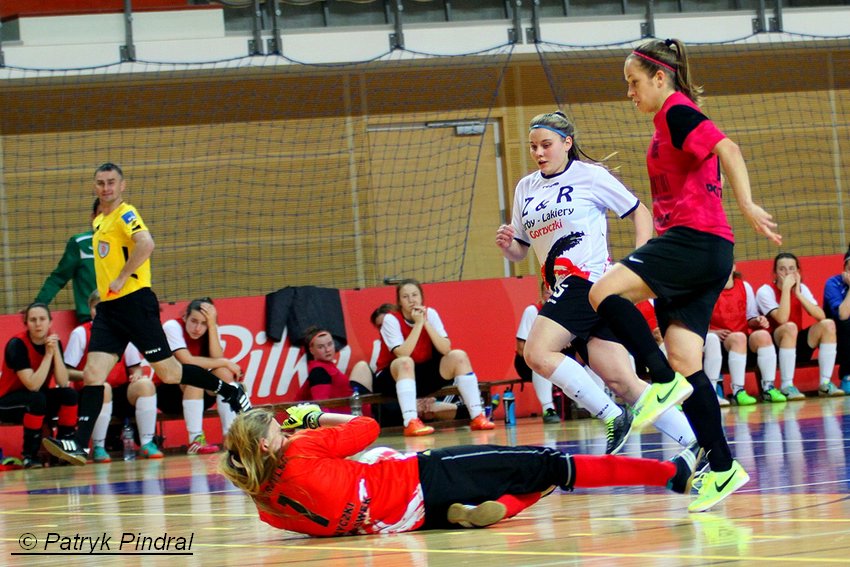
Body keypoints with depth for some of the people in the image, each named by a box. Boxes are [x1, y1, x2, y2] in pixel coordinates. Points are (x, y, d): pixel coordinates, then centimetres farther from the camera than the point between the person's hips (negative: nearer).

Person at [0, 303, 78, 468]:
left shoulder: (54, 342, -7)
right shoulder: (17, 344, -23)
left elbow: (63, 383, -18)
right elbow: (33, 386, -31)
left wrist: (56, 351, -26)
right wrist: (48, 354, -30)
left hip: (38, 401, 5)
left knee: (69, 395, -20)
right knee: (37, 399, -35)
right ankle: (29, 455, -21)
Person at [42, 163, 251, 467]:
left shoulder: (125, 214, -8)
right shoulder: (99, 222, 19)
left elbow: (146, 244, -27)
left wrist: (121, 279, -22)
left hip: (134, 302, -8)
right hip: (108, 307, 8)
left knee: (168, 371, -1)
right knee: (92, 375, -6)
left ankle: (231, 391, 17)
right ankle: (79, 445, -12)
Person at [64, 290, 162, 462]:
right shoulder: (80, 333, 1)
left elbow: (135, 367, 12)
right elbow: (67, 372, -5)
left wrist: (137, 374, -11)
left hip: (121, 392, 3)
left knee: (145, 384, -27)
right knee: (103, 388, -38)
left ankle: (147, 443, -23)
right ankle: (98, 448, -25)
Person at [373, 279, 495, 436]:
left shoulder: (430, 313, -4)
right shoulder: (391, 320, -15)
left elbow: (445, 349, -15)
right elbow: (402, 354, -30)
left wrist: (426, 323, -22)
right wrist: (418, 324, -28)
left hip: (424, 375, 4)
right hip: (393, 377, -4)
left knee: (459, 356, -14)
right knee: (405, 362, -37)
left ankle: (477, 417, -16)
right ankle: (410, 422, -48)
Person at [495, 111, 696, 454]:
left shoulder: (590, 176, 0)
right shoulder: (526, 188, 18)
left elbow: (640, 213, 3)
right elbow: (519, 251, 22)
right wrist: (506, 245, -1)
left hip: (591, 281, -6)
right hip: (564, 289, 6)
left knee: (538, 353, -23)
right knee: (621, 381, -3)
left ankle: (613, 417, -16)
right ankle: (697, 445, -2)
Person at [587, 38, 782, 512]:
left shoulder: (676, 110, -5)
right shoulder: (671, 122, 23)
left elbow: (727, 149, -20)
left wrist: (746, 205, -31)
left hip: (695, 240, -10)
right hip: (697, 249, 10)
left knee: (605, 291, -18)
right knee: (685, 362, 3)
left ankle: (665, 381, -19)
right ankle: (722, 468, 0)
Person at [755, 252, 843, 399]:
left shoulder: (802, 288, 4)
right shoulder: (765, 291, -11)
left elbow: (821, 316, -11)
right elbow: (782, 319, -28)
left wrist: (798, 293, -16)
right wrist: (786, 287, -24)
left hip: (797, 345, 5)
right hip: (773, 346, -5)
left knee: (828, 324, -16)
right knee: (790, 327, -35)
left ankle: (825, 383, -16)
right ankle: (786, 386, -32)